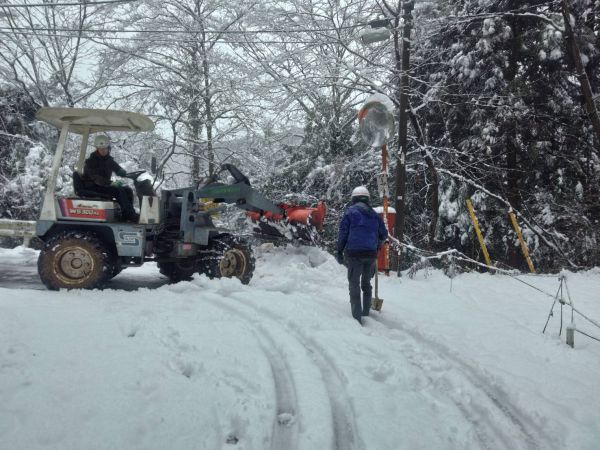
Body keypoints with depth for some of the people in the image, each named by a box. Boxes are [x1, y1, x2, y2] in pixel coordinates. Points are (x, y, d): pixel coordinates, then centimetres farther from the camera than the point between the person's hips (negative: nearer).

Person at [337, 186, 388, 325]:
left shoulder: (350, 212, 1)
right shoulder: (374, 214, 12)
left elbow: (343, 233, -4)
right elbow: (384, 234, 15)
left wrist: (339, 251, 2)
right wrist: (377, 246, 31)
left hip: (354, 253, -4)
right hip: (371, 254, 4)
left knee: (354, 285, 1)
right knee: (366, 283, 19)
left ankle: (357, 318, -3)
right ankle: (366, 312, 26)